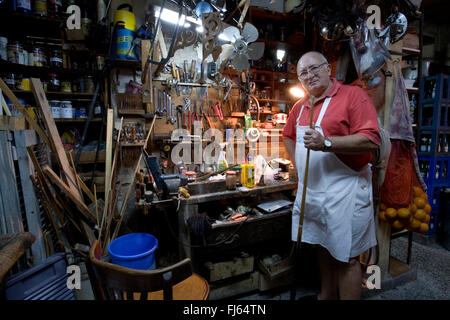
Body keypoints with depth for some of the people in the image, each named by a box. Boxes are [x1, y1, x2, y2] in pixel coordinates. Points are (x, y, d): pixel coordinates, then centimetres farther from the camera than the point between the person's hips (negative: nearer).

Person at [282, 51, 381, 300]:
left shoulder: (353, 95, -10)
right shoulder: (300, 106, 11)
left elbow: (371, 140, -20)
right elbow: (288, 136, 25)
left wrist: (326, 143, -28)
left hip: (344, 192, -7)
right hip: (310, 190, 7)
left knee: (346, 257, 5)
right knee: (322, 247, 22)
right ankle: (325, 295, 42)